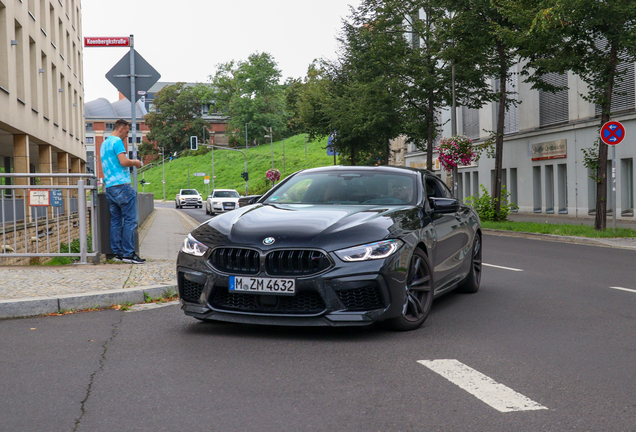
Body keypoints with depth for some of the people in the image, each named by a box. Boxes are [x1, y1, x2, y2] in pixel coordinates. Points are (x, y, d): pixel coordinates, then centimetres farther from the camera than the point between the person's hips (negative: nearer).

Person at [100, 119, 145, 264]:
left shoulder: (104, 143, 22)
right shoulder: (117, 141, -8)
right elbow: (123, 162, -18)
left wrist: (131, 162, 22)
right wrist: (135, 163, -1)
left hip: (109, 187, 10)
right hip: (121, 185, -10)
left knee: (115, 220, 9)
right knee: (130, 220, -7)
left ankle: (117, 252, 9)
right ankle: (128, 253, -9)